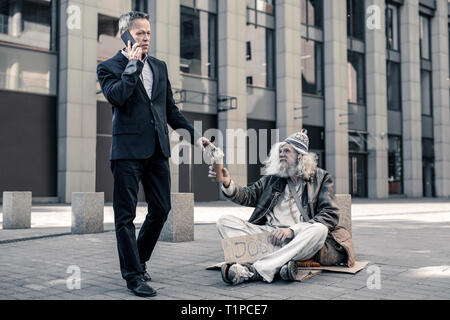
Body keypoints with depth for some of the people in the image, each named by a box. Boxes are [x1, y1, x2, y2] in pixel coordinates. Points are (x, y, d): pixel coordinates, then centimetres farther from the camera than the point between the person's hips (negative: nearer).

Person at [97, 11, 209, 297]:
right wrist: (133, 65, -11)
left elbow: (170, 108, 20)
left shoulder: (160, 66, 17)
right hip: (128, 149, -5)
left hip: (157, 148, 6)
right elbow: (116, 96, -19)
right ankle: (133, 275, 9)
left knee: (161, 209, 9)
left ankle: (139, 259, 29)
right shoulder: (109, 67, 1)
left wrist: (194, 134, 11)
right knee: (126, 215, 0)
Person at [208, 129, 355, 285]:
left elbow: (331, 214, -3)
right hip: (268, 235, 3)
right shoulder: (272, 178, 21)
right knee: (225, 222, -15)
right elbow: (249, 195, 10)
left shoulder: (321, 177, 10)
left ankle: (251, 271, -42)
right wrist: (228, 183, -13)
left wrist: (293, 230, -16)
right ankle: (278, 264, -35)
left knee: (319, 229, -36)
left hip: (300, 239, -3)